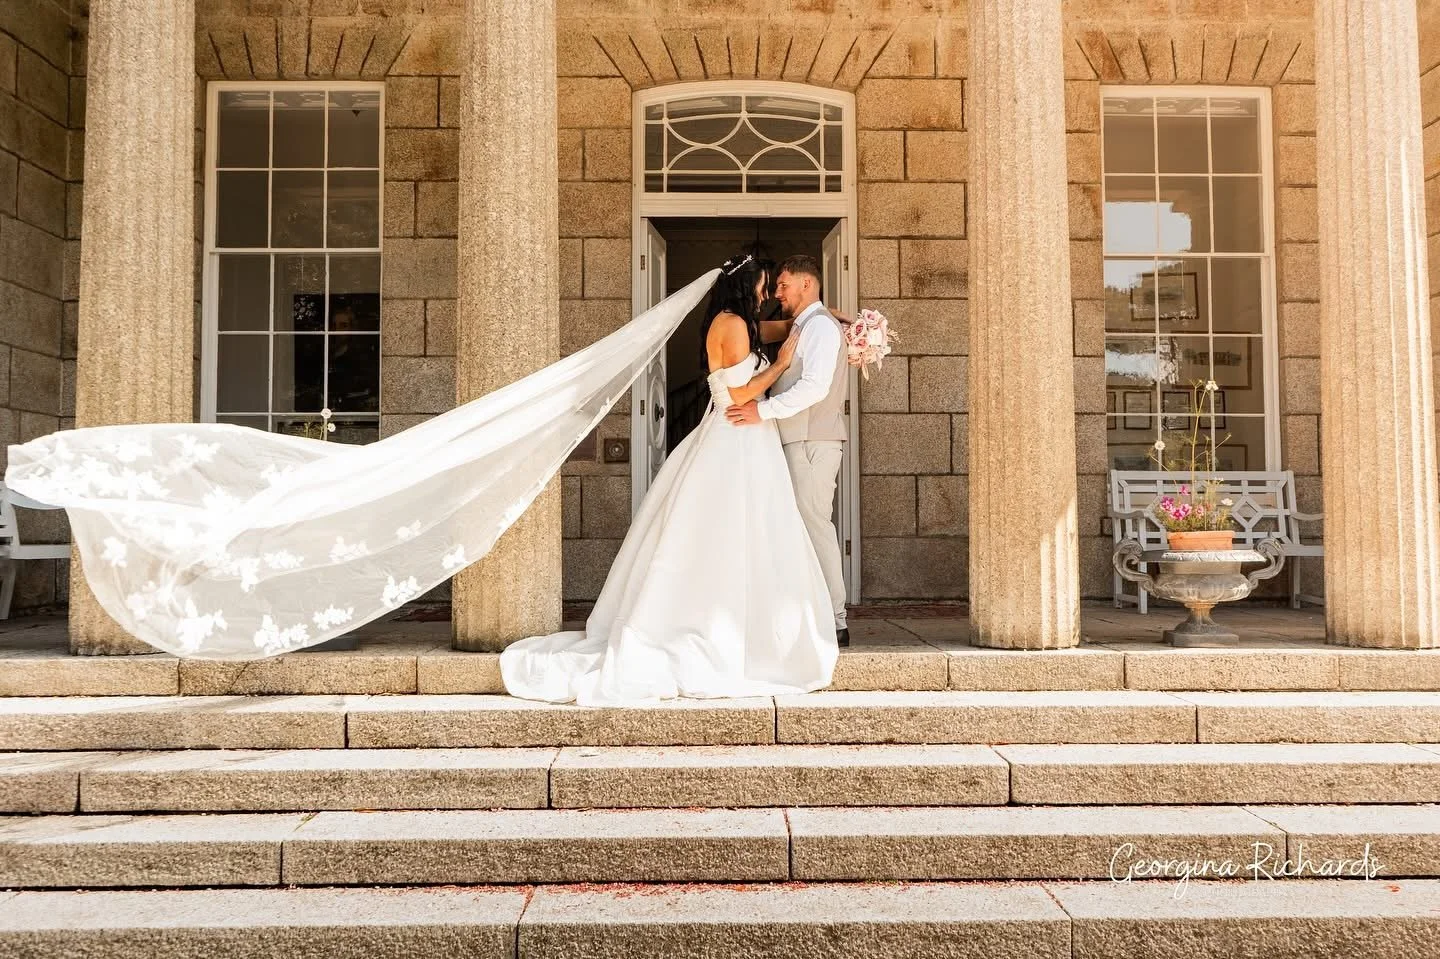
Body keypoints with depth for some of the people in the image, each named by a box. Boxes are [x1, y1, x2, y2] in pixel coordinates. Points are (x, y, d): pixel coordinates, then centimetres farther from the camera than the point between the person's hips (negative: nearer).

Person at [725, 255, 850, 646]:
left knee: (814, 524, -10)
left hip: (813, 441, -10)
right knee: (805, 526, 7)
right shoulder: (802, 326, 24)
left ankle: (833, 623, -7)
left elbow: (815, 386, -21)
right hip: (799, 440, 10)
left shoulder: (820, 324, -7)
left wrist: (763, 411, -22)